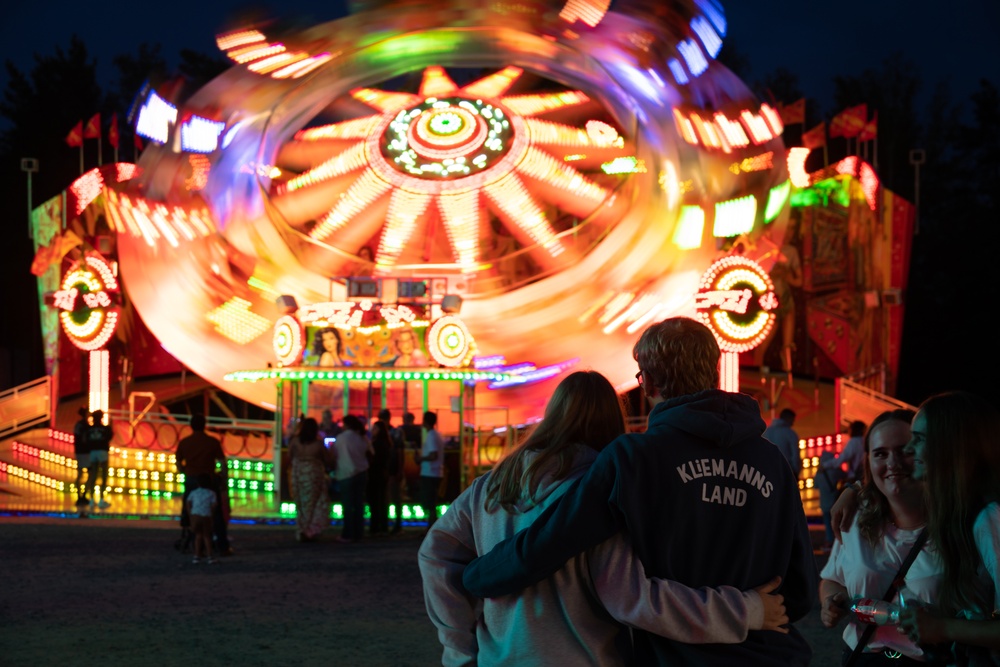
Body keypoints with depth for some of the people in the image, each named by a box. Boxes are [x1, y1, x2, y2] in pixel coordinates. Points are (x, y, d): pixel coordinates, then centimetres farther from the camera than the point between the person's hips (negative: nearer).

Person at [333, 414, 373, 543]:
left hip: (346, 474, -5)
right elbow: (371, 452, 15)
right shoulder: (363, 438, 5)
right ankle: (358, 532, 12)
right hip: (362, 473, 5)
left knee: (348, 505, -2)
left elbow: (335, 454, -3)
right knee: (359, 504, 9)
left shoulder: (341, 437, -10)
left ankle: (348, 534, -2)